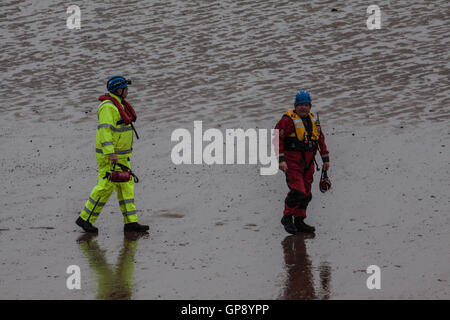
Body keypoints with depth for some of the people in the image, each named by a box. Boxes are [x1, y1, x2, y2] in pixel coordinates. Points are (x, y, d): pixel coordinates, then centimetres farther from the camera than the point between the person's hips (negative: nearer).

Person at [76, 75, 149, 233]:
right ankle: (85, 219, 1)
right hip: (110, 156, -10)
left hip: (120, 155, 10)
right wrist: (110, 153, -31)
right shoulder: (108, 107, -18)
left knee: (126, 186, 6)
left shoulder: (118, 105, 14)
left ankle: (131, 222, 6)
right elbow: (104, 129, -25)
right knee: (106, 186, -8)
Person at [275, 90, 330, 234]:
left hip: (307, 163, 7)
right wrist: (281, 159, -20)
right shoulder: (288, 120, -11)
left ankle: (299, 222, 18)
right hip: (292, 162, -7)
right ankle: (287, 218, 2)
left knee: (306, 194, 9)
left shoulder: (313, 120, 11)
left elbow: (320, 139, 20)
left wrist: (325, 159, 18)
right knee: (297, 192, -16)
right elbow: (277, 139, -14)